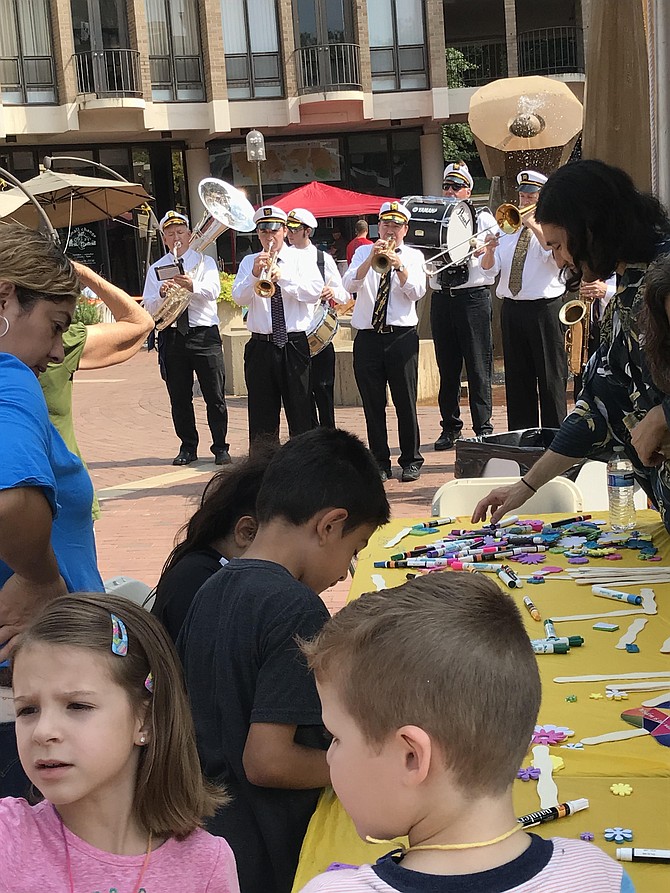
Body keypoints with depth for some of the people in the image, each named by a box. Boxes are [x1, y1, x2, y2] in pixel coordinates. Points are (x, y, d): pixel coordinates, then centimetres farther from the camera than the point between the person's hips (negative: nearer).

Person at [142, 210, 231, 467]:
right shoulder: (156, 269, 12)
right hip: (171, 337, 2)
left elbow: (213, 291, -10)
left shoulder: (205, 261, 8)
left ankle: (220, 448, 6)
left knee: (215, 395, -3)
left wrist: (193, 286, -30)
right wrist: (162, 294, -18)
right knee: (179, 398, 7)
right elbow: (149, 307, 3)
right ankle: (188, 448, 18)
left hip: (204, 334, -2)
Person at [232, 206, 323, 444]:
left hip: (295, 346, -1)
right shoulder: (249, 262, 10)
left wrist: (283, 276, -20)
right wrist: (254, 275, -20)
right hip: (260, 346, 1)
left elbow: (315, 292, -10)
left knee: (301, 408, 0)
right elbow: (239, 298, -3)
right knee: (261, 413, 5)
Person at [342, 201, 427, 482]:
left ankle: (411, 461, 11)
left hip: (402, 336, -1)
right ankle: (380, 462, 14)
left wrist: (399, 266, -20)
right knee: (373, 404, 4)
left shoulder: (414, 256, 9)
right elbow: (349, 285, -6)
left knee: (406, 402, 0)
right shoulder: (363, 252, 11)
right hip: (367, 338, 1)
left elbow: (417, 292, -7)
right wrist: (372, 259, -18)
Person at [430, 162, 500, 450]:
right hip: (441, 297, 4)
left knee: (478, 366, -3)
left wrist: (481, 250, -22)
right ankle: (450, 428, 17)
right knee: (447, 367, 9)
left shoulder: (483, 218, 5)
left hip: (473, 296, -4)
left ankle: (483, 428, 3)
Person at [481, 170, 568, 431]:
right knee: (517, 377, 9)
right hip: (512, 309, 5)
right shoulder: (510, 229, 16)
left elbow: (557, 255, -21)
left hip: (544, 309, -5)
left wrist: (533, 224, -18)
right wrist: (489, 250, -14)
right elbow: (490, 268, 7)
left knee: (550, 377, -3)